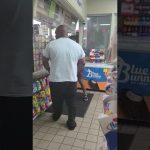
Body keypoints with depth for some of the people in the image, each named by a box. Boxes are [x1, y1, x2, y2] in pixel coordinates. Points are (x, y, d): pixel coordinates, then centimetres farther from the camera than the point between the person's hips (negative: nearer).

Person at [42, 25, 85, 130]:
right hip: (72, 80, 0)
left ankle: (56, 116, 45)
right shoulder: (77, 45, -1)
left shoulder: (51, 44, -5)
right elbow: (83, 62, 9)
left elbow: (44, 61, 5)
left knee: (57, 101, 22)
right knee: (71, 103, 17)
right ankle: (71, 122, 28)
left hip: (55, 80, 0)